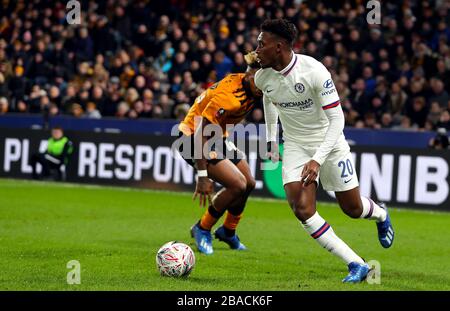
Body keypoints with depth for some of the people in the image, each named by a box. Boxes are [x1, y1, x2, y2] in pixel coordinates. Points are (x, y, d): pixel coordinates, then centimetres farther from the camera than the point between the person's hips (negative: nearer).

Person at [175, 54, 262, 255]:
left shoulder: (250, 88, -6)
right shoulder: (229, 96, -33)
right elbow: (201, 131, -35)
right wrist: (202, 176, -36)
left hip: (218, 138, 10)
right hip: (194, 139, -10)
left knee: (249, 184, 14)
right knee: (238, 185, -20)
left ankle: (228, 232, 36)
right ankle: (202, 230, 0)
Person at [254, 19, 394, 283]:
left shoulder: (314, 71, -27)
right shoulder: (263, 77, -9)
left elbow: (337, 118, -25)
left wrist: (317, 160, -32)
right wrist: (271, 138, 19)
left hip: (329, 142, -4)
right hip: (295, 146, 4)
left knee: (353, 208, 7)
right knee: (302, 210, -16)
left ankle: (380, 214, 47)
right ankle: (357, 265, -10)